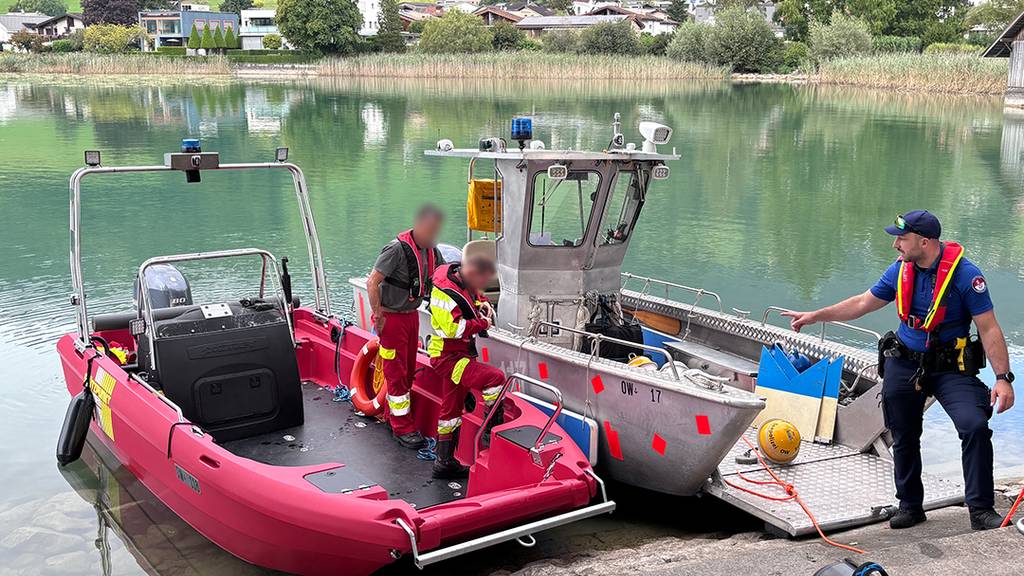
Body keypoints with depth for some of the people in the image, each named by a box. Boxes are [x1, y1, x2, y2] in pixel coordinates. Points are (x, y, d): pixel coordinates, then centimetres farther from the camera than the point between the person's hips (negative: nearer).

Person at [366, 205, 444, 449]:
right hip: (392, 317, -8)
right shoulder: (397, 249, -22)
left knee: (408, 370, 15)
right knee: (397, 372, -2)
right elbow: (372, 282, -23)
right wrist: (378, 316, -21)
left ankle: (394, 415, 31)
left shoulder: (431, 251, 3)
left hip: (412, 315, 8)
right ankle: (403, 427, 5)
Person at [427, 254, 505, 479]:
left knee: (452, 409, 15)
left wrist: (483, 304, 5)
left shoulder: (466, 285, 7)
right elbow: (454, 328, -28)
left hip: (461, 355, 10)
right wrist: (482, 323, -17)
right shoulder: (445, 292, -21)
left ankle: (445, 462, 25)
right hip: (448, 357, -10)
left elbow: (477, 298, 28)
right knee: (496, 379, -23)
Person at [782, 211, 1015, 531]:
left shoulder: (965, 274, -16)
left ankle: (981, 510, -9)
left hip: (951, 369, -4)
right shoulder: (900, 271, -1)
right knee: (904, 438, 11)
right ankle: (910, 506, 28)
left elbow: (989, 329, -15)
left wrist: (1003, 378, -21)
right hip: (903, 366, 5)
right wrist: (814, 316, 11)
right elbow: (862, 304, 12)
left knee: (975, 427, -22)